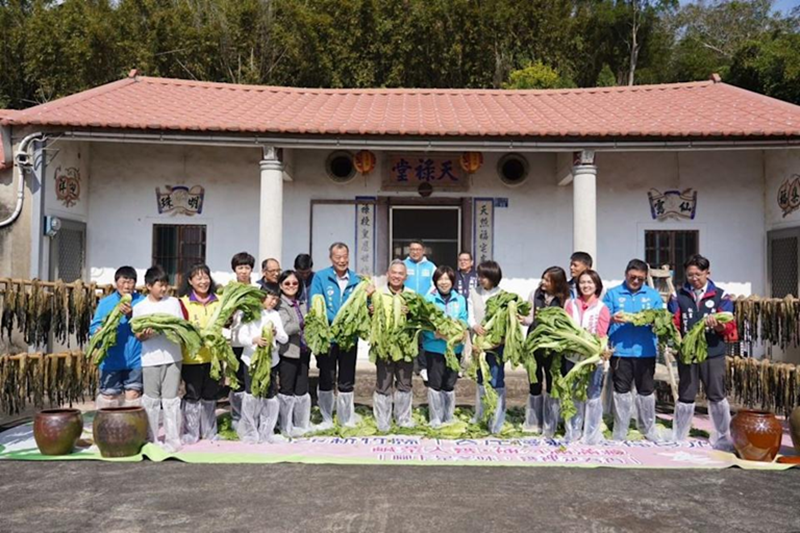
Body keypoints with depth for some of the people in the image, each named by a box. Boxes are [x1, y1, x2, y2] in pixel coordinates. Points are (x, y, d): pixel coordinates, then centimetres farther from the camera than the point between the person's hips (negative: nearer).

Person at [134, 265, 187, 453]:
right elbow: (138, 335, 2)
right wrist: (145, 335, -20)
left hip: (172, 357, 0)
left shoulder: (174, 302, 5)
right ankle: (151, 439, 20)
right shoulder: (139, 307, 2)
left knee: (171, 399, 3)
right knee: (151, 400, 9)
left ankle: (173, 440, 9)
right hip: (150, 359, 0)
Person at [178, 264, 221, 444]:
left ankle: (209, 432, 29)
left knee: (210, 395, 15)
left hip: (214, 355, 4)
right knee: (192, 395, 6)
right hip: (192, 357, -4)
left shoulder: (219, 300, 6)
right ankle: (191, 433, 20)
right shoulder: (184, 302, -6)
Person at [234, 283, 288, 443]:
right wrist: (254, 340, -28)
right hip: (252, 360, -4)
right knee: (252, 397, -2)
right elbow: (240, 336, -10)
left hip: (271, 361, 4)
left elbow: (285, 339, 4)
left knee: (270, 397, 7)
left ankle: (266, 432, 20)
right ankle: (249, 432, 14)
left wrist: (276, 333, -17)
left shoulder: (275, 315, 9)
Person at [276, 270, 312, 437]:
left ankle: (302, 424, 24)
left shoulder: (302, 304, 13)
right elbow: (283, 329, -22)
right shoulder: (280, 305, -9)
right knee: (287, 390, 2)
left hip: (303, 351, 7)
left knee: (302, 389, 13)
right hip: (288, 352, -7)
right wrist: (301, 324, -33)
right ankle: (287, 427, 12)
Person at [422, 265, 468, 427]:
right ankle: (435, 419, 15)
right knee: (435, 383, 2)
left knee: (449, 384, 12)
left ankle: (449, 417, 27)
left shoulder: (460, 299, 6)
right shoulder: (429, 298, -4)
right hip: (434, 347, -3)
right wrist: (434, 333, -25)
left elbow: (464, 321, 4)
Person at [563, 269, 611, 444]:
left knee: (593, 396, 0)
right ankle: (572, 433, 19)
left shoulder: (601, 308, 3)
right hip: (572, 356, 3)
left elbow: (602, 335, -4)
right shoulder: (571, 304, 11)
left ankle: (592, 435, 9)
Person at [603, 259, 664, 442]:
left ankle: (648, 429, 25)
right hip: (620, 350, -1)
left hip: (646, 351, 2)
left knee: (646, 390, 10)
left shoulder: (653, 295, 11)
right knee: (622, 391, 4)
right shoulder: (612, 294, 7)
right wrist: (612, 319, -20)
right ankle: (620, 432, 13)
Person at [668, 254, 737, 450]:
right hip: (687, 353, 1)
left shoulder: (720, 296, 3)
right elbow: (673, 323, 1)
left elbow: (729, 325, -5)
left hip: (713, 354, -1)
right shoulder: (678, 296, 5)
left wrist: (719, 326, -26)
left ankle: (723, 439, 22)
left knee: (717, 396, 8)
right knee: (685, 396, 9)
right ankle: (678, 439, 19)